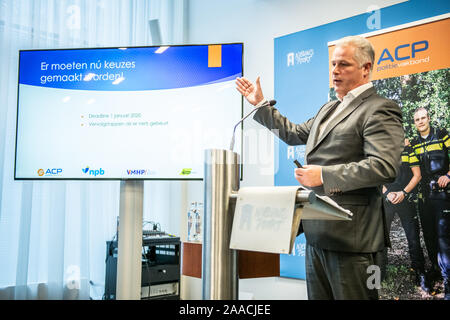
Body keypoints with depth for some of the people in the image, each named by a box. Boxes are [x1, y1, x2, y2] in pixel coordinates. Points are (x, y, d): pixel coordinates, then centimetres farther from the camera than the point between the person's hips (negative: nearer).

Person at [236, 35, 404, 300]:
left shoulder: (380, 110, -10)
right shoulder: (329, 109, 19)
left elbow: (385, 167, -22)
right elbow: (295, 134, 30)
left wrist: (324, 175, -22)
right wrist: (260, 104, 29)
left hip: (350, 235, -9)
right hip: (317, 231, 9)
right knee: (318, 295, 18)